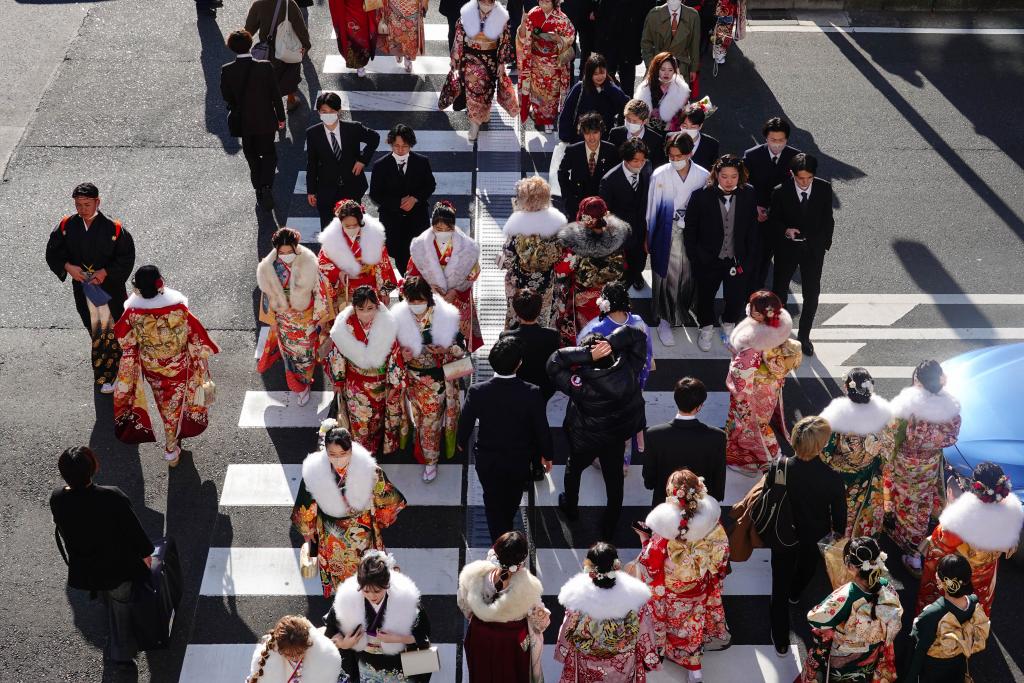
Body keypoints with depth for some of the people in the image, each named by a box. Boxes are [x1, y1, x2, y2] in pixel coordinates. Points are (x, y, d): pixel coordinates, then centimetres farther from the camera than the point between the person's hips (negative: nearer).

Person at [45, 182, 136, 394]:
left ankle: (107, 376, 12)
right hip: (82, 286, 3)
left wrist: (106, 272, -20)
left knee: (109, 330, 1)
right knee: (94, 329, 18)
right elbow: (53, 251, 2)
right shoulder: (66, 226, -7)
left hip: (109, 287, -3)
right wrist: (67, 266, -15)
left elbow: (126, 257, -9)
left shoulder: (113, 228, -17)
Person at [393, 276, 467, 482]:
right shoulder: (399, 317, -11)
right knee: (417, 418, 19)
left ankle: (430, 460, 24)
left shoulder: (445, 317, -17)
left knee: (430, 421, 6)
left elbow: (461, 348, -7)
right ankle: (423, 452, 43)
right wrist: (401, 354, -18)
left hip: (436, 380, -2)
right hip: (412, 378, 2)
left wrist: (445, 350, -28)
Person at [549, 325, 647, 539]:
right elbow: (637, 335, -20)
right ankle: (609, 527, 43)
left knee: (574, 470, 30)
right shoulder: (628, 371, -30)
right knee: (614, 480, 24)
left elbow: (554, 362, -32)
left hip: (585, 441, -2)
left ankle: (570, 507, 55)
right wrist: (611, 342, -35)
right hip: (617, 438, 3)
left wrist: (587, 354, -40)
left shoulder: (582, 386, -38)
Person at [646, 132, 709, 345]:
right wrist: (648, 237, 3)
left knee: (687, 276, 13)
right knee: (666, 276, 3)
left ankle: (682, 312, 36)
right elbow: (652, 208, -2)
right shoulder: (660, 175, -11)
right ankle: (664, 321, 15)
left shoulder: (703, 176, -8)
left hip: (692, 234, 2)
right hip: (666, 234, -2)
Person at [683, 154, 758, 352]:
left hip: (737, 261, 1)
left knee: (737, 298, 13)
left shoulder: (748, 195, -11)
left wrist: (750, 259, -1)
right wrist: (694, 258, -6)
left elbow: (753, 229, -1)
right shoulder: (701, 196, -17)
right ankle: (706, 328, 46)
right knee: (705, 296, 19)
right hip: (707, 261, -1)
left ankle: (728, 325, 44)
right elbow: (690, 230, -8)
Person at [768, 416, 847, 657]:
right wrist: (838, 537, 7)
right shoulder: (831, 478, -29)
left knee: (780, 588, 17)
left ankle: (781, 642, 28)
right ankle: (796, 594, 67)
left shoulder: (780, 468, -28)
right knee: (807, 567, 35)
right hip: (815, 538, 1)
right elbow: (839, 516, -14)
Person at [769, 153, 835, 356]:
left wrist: (824, 244, 2)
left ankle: (804, 336, 25)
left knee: (812, 294, 8)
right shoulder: (781, 192, -16)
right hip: (787, 248, -1)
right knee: (779, 290, 14)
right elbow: (773, 220, -4)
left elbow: (827, 219, 2)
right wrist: (785, 231, -24)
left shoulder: (824, 189, -11)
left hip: (813, 248, 1)